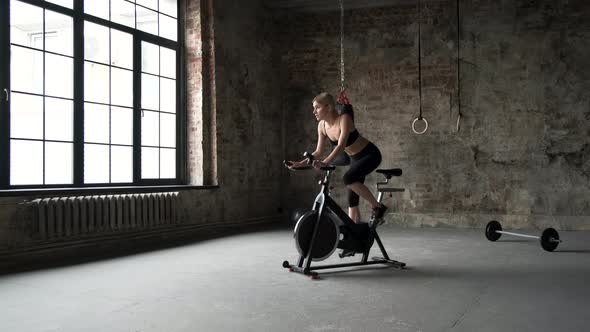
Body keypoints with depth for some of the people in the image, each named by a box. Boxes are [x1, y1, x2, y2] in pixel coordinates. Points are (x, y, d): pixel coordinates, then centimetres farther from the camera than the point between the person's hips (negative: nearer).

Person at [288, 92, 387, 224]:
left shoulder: (344, 118, -27)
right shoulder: (322, 125, -7)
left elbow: (341, 146, -38)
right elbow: (318, 151, -2)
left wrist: (324, 163, -51)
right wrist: (301, 163, -15)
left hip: (370, 154, -7)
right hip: (355, 158, 7)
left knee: (348, 178, -30)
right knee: (352, 198, 5)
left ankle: (377, 207, -14)